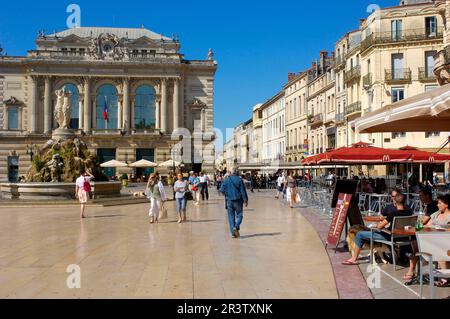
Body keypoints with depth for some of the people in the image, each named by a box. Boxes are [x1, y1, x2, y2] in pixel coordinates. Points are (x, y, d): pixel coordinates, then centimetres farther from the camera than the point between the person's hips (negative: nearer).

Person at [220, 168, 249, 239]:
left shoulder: (226, 180, 1)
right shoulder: (239, 180, -6)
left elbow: (222, 190, 0)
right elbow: (243, 191, -8)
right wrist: (246, 200, -2)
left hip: (229, 200, 2)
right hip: (238, 200, -2)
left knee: (231, 217, 8)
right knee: (239, 215, 10)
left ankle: (233, 233, 4)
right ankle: (236, 227, -16)